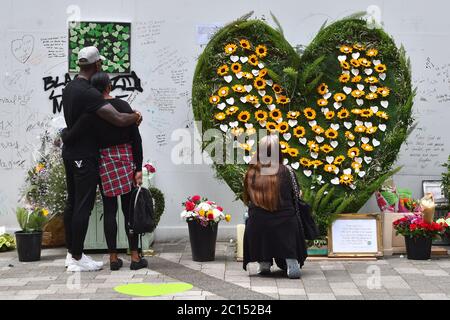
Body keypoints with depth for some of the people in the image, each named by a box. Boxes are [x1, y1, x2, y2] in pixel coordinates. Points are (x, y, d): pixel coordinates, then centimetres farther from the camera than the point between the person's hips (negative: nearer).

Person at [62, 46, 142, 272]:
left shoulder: (69, 88, 10)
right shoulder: (88, 93, -21)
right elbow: (119, 119, -29)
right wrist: (136, 116, -6)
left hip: (70, 152, 10)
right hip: (85, 156, -10)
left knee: (72, 203, 14)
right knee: (84, 206, -5)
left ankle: (71, 253, 21)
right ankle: (77, 259, 0)